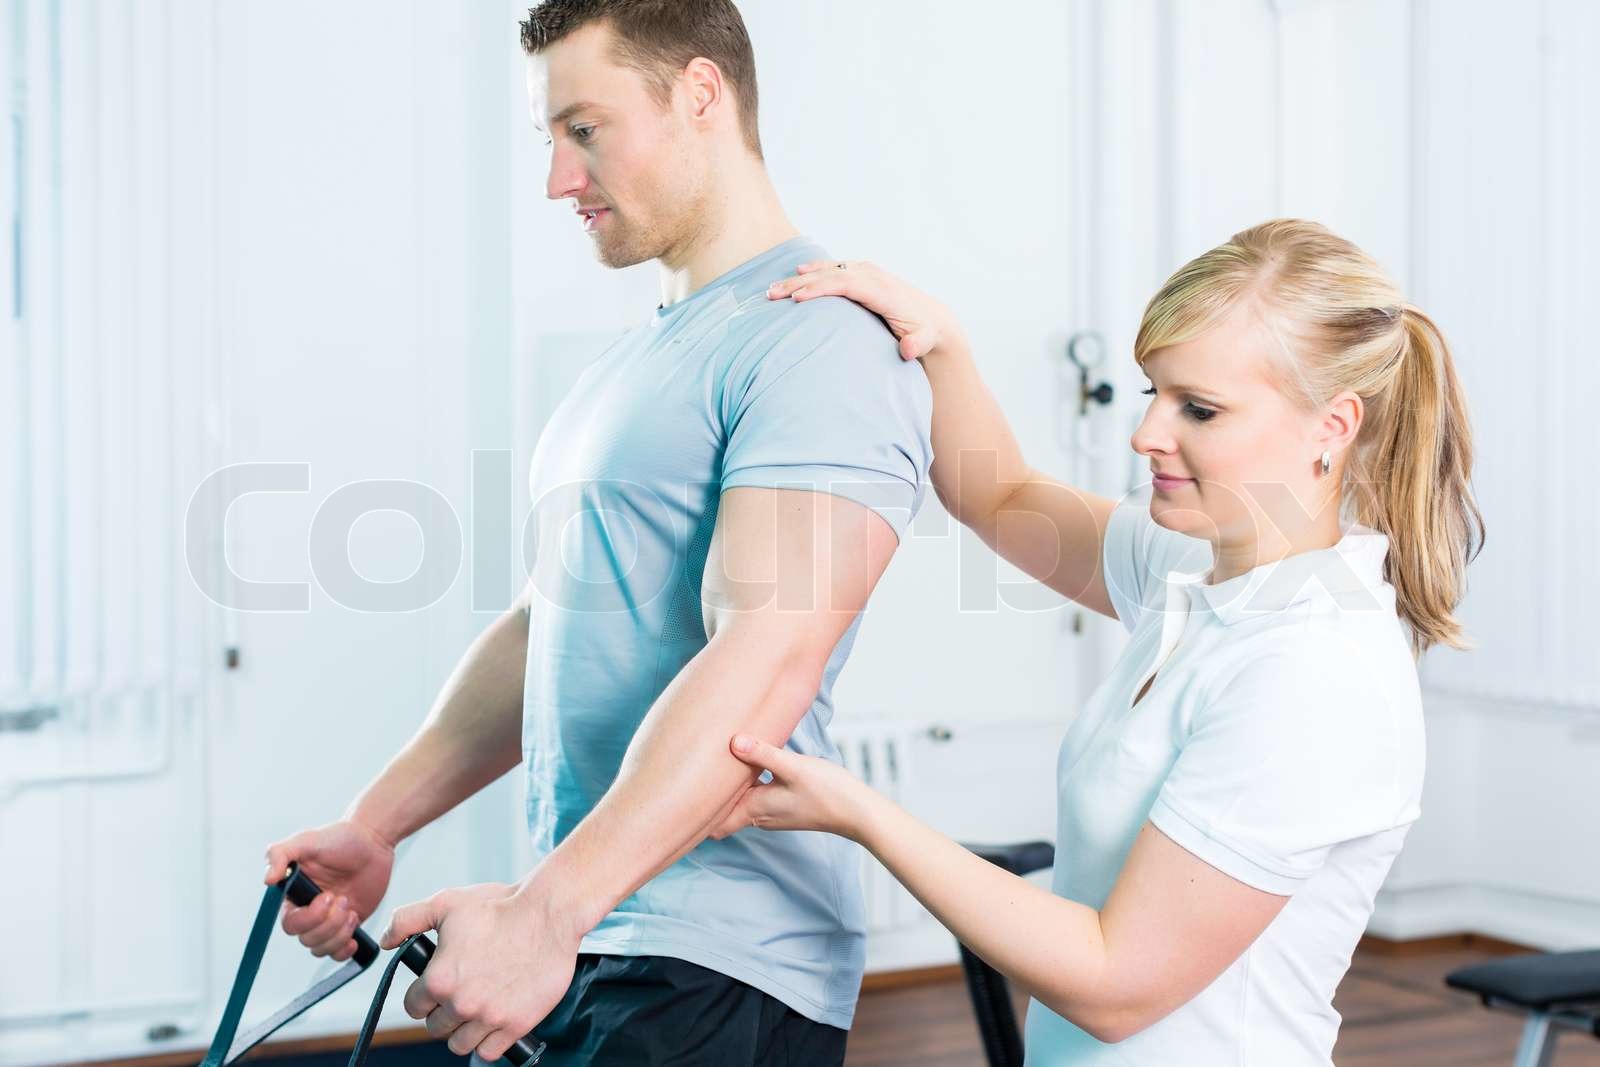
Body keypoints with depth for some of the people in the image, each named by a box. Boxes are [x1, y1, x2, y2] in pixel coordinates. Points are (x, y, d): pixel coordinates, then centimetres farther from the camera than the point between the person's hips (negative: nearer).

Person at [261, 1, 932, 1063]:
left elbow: (764, 662, -26)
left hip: (712, 973, -8)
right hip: (579, 942, 9)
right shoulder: (628, 366, 17)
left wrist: (544, 911, -31)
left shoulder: (821, 339, -15)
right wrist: (373, 828, 11)